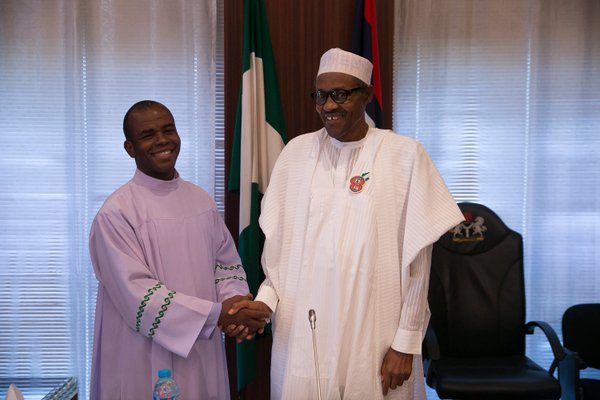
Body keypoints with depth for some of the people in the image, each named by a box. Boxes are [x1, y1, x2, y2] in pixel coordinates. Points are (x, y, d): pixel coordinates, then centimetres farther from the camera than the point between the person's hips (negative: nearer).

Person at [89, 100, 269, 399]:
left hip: (205, 352, 5)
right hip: (147, 362, -5)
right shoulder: (116, 213, -13)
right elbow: (137, 295, -18)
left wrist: (232, 302, -11)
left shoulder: (201, 200, 5)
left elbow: (227, 263, 9)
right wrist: (216, 313, -20)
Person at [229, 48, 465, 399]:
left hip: (374, 339, -2)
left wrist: (406, 342, -5)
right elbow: (279, 244, 8)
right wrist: (266, 298, -5)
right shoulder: (296, 152, 3)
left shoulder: (405, 155, -7)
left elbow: (416, 259, -5)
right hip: (300, 337, 3)